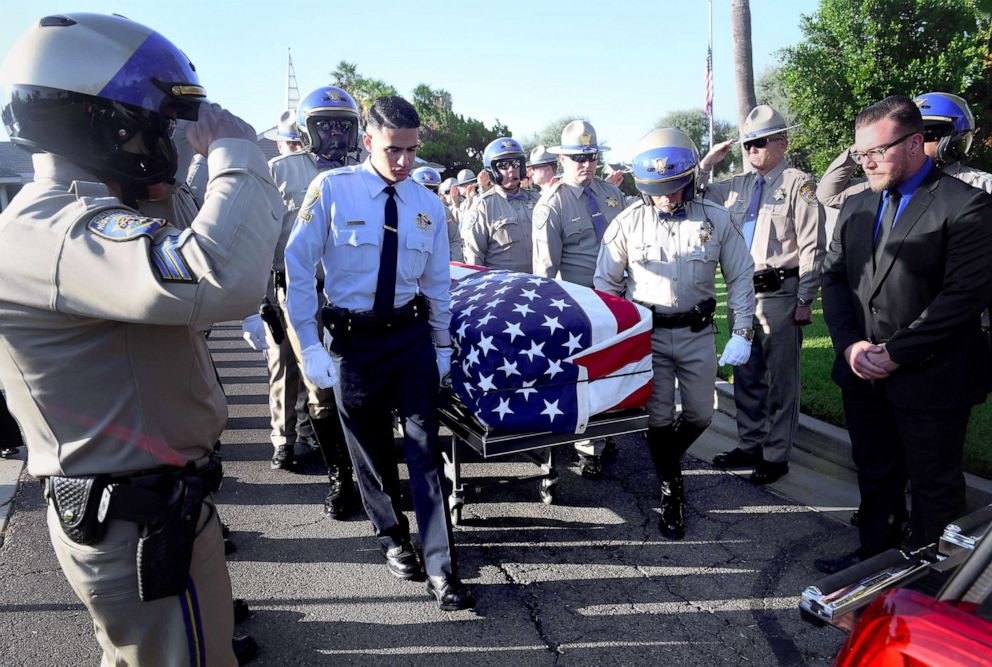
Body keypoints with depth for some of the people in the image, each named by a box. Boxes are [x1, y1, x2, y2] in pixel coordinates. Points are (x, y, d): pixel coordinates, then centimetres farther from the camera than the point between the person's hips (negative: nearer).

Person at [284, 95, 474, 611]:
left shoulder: (428, 205, 2)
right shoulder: (332, 189, -10)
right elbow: (297, 268, -9)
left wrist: (442, 345, 12)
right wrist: (310, 347, -12)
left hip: (412, 334, 2)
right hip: (352, 338, -2)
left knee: (425, 448, 1)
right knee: (370, 448, 13)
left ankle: (440, 568, 10)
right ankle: (393, 537, 37)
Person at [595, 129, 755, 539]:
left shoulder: (716, 220, -4)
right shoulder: (628, 223, -6)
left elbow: (740, 277, 4)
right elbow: (606, 284, 3)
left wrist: (742, 333, -3)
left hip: (696, 333, 2)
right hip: (647, 333, -1)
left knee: (700, 415, 11)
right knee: (659, 419, 3)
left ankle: (668, 459, 41)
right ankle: (671, 489, 24)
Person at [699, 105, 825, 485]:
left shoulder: (799, 184, -6)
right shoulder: (739, 184, 13)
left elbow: (812, 246, -10)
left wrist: (805, 300, -13)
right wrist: (706, 164, 8)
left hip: (780, 294, -7)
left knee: (781, 378, 4)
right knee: (745, 375, 15)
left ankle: (776, 455, 16)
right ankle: (750, 445, 30)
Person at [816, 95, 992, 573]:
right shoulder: (857, 206, 9)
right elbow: (834, 279, 6)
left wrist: (896, 352, -18)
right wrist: (849, 343, -8)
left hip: (929, 380, -6)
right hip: (862, 373, 6)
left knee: (934, 485, 10)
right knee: (875, 472, 19)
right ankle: (875, 553, 37)